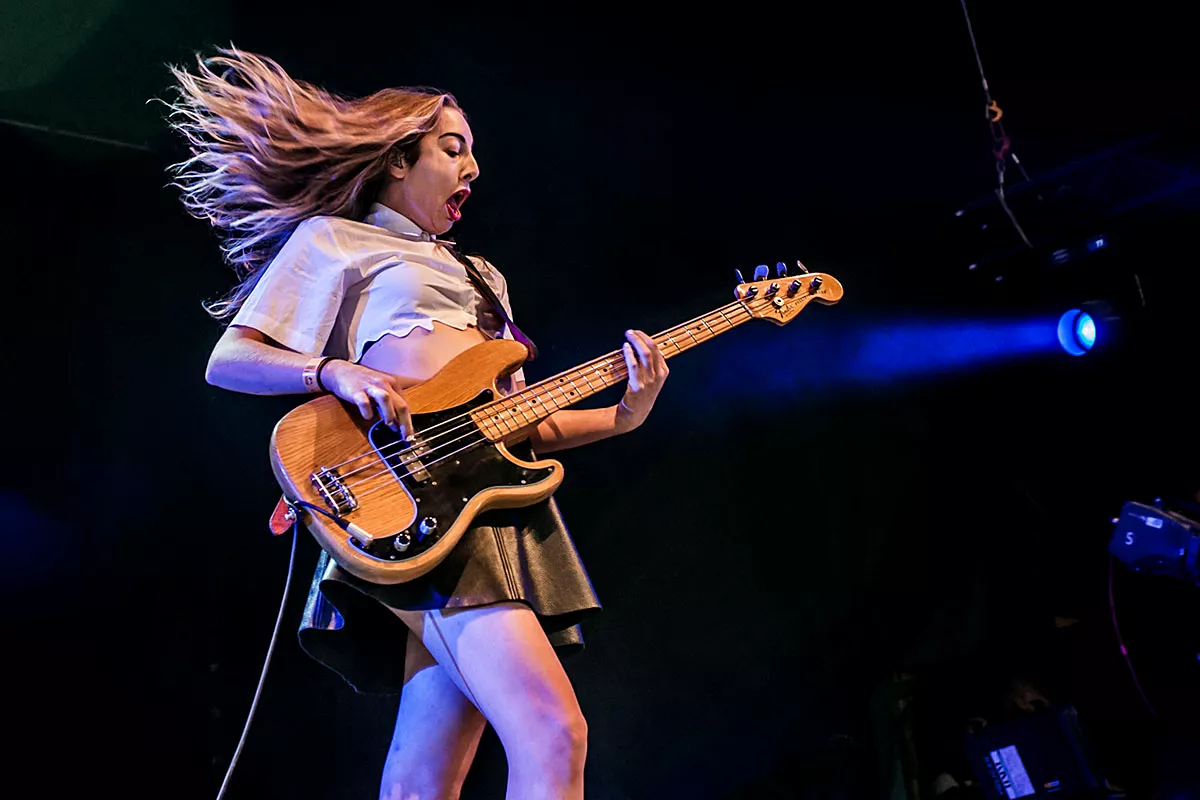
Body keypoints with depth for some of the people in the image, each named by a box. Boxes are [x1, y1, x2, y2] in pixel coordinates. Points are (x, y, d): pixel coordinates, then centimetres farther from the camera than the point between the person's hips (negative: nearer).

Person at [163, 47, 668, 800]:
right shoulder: (333, 240, 13)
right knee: (555, 736, -22)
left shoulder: (481, 276, 31)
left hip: (502, 503, 7)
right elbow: (228, 360, 5)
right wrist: (337, 372, -14)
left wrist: (622, 417, 8)